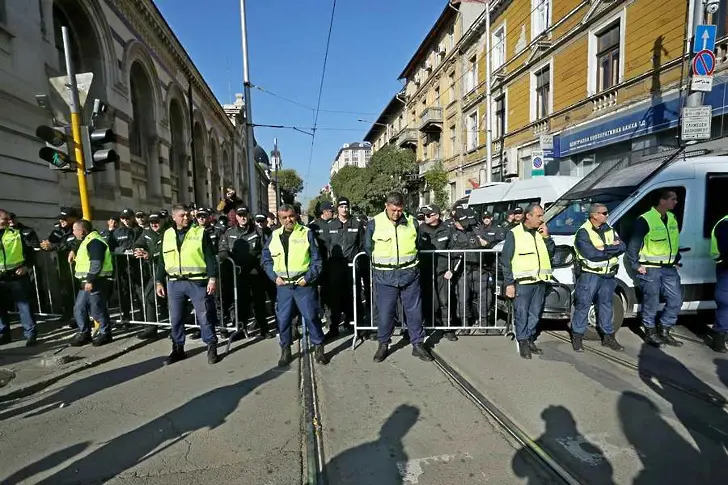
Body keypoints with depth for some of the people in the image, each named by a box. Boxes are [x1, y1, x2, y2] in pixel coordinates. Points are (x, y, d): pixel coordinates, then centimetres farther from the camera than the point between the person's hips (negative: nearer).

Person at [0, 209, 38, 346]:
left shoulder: (17, 234, 4)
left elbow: (29, 251, 7)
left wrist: (26, 266, -6)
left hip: (17, 276, -2)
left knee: (24, 305, 0)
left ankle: (30, 334, 5)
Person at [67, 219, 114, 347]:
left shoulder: (95, 241, -16)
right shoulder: (87, 241, 18)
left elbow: (96, 263, -24)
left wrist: (90, 280, -26)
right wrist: (74, 252, 27)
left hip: (96, 282, -11)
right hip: (87, 282, 11)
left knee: (97, 310, -2)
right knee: (79, 309, 14)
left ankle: (105, 333, 12)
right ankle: (84, 333, 25)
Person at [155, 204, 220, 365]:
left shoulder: (200, 232, -1)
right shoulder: (167, 235, 11)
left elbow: (210, 257, -5)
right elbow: (162, 260, 16)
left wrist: (213, 278, -14)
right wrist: (159, 282, 12)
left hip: (197, 282, -4)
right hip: (175, 283, 4)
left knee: (204, 316, 1)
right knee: (175, 319, 12)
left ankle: (211, 348, 13)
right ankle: (178, 349, 27)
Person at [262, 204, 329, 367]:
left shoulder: (307, 233, -2)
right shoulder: (274, 236, 7)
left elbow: (316, 259, -2)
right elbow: (266, 259, 13)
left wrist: (308, 277, -10)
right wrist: (275, 277, 0)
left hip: (303, 284, -3)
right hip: (283, 285, 3)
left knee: (311, 316, 0)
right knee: (283, 319, 7)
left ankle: (319, 349, 17)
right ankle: (285, 351, 23)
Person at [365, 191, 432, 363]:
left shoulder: (411, 222, 2)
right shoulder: (374, 223, -5)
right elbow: (368, 248, 7)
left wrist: (409, 262, 13)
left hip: (410, 274, 2)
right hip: (385, 277, -2)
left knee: (414, 310, 8)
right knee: (385, 312, 3)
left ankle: (417, 344, 22)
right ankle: (383, 345, 21)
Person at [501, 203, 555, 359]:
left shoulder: (541, 232, 12)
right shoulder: (514, 233, -6)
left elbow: (551, 253, 12)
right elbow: (505, 260, -8)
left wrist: (546, 237, -2)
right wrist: (509, 283, -12)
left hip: (540, 281, 6)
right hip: (522, 282, -6)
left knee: (535, 314, 13)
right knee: (522, 314, 0)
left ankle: (530, 339, 27)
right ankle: (522, 342, 13)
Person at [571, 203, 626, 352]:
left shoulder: (609, 230, 10)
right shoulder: (583, 232, -11)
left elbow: (622, 247, -1)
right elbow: (591, 254, -22)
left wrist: (604, 249, -17)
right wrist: (612, 249, -10)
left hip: (608, 275, 6)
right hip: (589, 275, -6)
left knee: (606, 305, 14)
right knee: (583, 305, 0)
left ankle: (608, 336, 25)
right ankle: (577, 336, 10)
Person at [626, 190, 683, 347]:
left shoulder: (672, 218, 11)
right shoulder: (645, 220, -14)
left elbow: (675, 241, 22)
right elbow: (633, 244, -13)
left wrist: (677, 260, 18)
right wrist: (635, 265, -14)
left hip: (669, 268, 7)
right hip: (650, 269, -7)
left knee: (676, 300, 7)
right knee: (651, 303, 1)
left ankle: (664, 331, 21)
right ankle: (650, 333, 17)